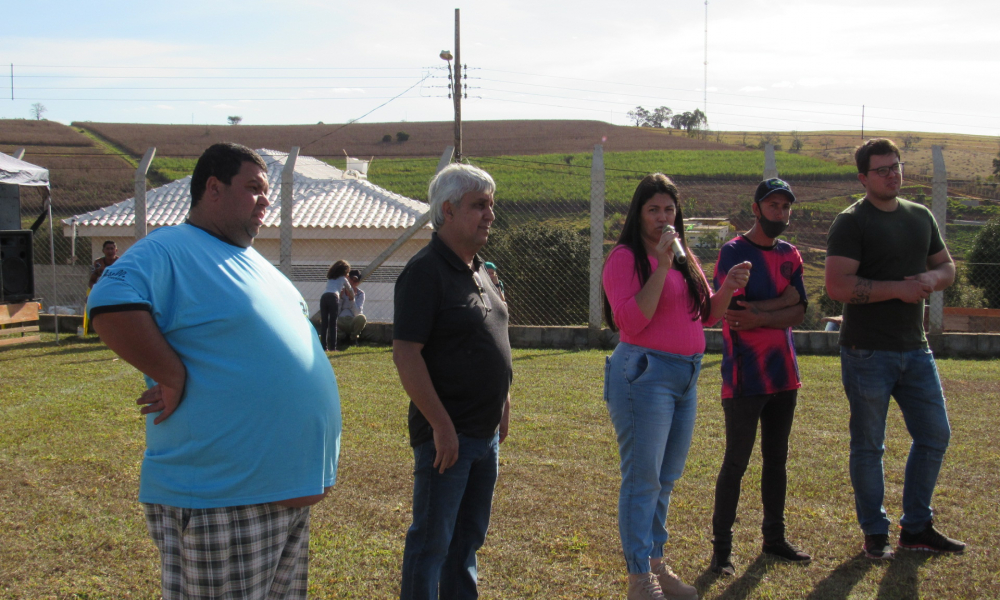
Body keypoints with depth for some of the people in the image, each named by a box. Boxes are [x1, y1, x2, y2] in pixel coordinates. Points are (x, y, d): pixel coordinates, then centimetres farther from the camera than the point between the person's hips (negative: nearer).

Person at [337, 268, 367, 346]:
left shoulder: (360, 293, -1)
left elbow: (357, 312, -14)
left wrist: (352, 299, -28)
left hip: (354, 321, -1)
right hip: (342, 321, 1)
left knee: (362, 317, -36)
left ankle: (353, 338, -6)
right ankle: (348, 335, -3)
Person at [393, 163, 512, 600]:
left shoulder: (478, 269, 12)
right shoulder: (425, 271, -15)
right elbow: (405, 354, -20)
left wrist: (502, 403, 16)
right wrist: (442, 426, -21)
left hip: (486, 432, 9)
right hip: (447, 433, -8)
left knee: (468, 537, 19)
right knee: (432, 541, 3)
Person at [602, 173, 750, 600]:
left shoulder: (685, 258, 15)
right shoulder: (625, 257, -8)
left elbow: (707, 315, 19)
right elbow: (631, 322, -18)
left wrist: (727, 290, 0)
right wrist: (661, 265, -20)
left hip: (686, 374, 8)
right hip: (645, 372, -8)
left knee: (666, 479, 15)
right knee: (643, 479, -3)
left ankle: (657, 564, 28)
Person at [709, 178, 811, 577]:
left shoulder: (790, 255, 11)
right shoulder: (733, 253, -8)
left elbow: (798, 314, 0)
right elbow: (752, 309, -19)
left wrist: (759, 315, -15)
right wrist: (783, 299, -9)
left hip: (783, 374, 6)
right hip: (744, 377, -6)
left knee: (777, 459, 14)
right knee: (736, 462, -2)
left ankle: (774, 538, 27)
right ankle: (721, 547, 8)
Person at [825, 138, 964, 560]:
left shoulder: (921, 216, 12)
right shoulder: (851, 222, -9)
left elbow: (947, 266, 19)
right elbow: (837, 286, -19)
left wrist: (932, 278, -5)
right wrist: (898, 288, -20)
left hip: (915, 349, 7)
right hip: (868, 352, -6)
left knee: (935, 435, 11)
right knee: (869, 445, 5)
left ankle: (917, 528, 26)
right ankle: (875, 533, 19)